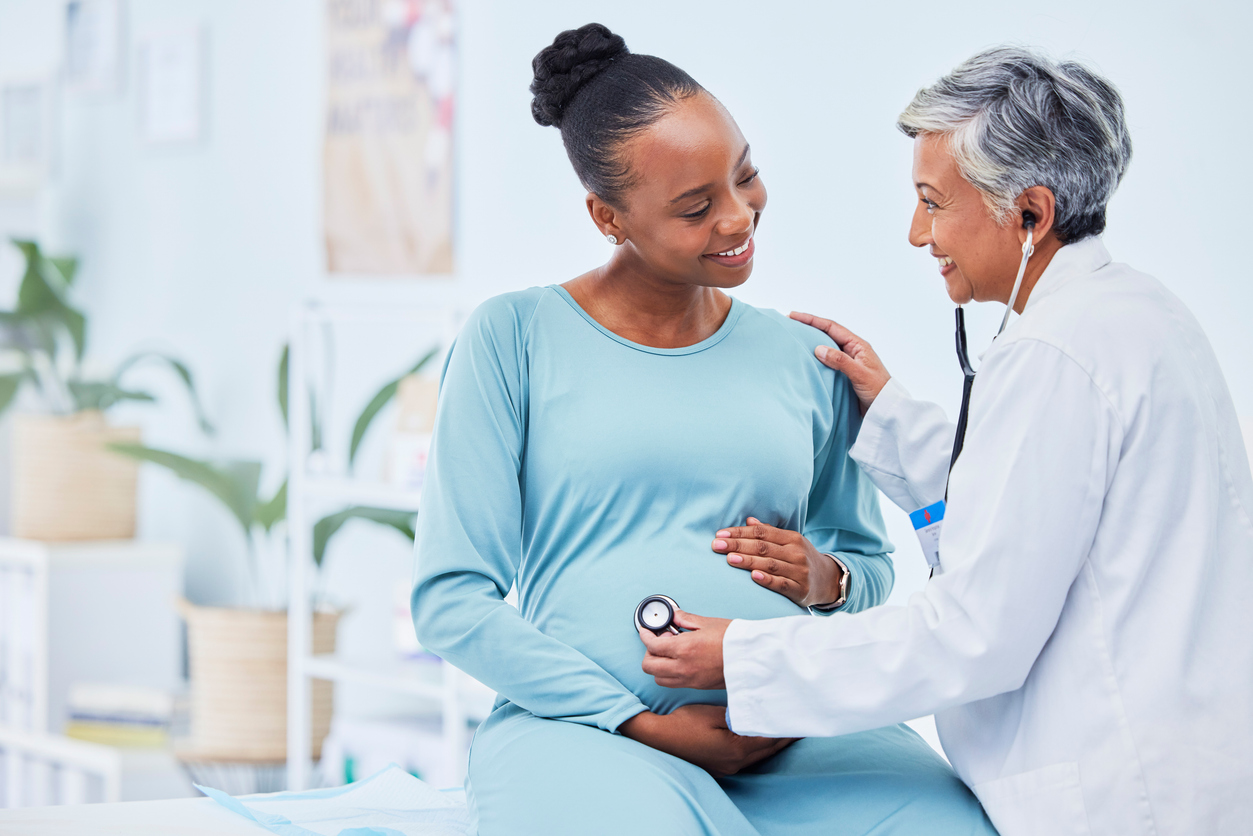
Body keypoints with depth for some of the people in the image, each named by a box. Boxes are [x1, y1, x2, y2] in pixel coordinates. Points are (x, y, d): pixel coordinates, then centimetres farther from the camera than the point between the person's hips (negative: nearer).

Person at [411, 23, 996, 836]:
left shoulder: (807, 359, 16)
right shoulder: (515, 338, 5)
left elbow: (874, 567, 25)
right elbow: (452, 599, 0)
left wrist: (827, 579, -1)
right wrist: (645, 727, -9)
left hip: (794, 731, 4)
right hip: (583, 726, -3)